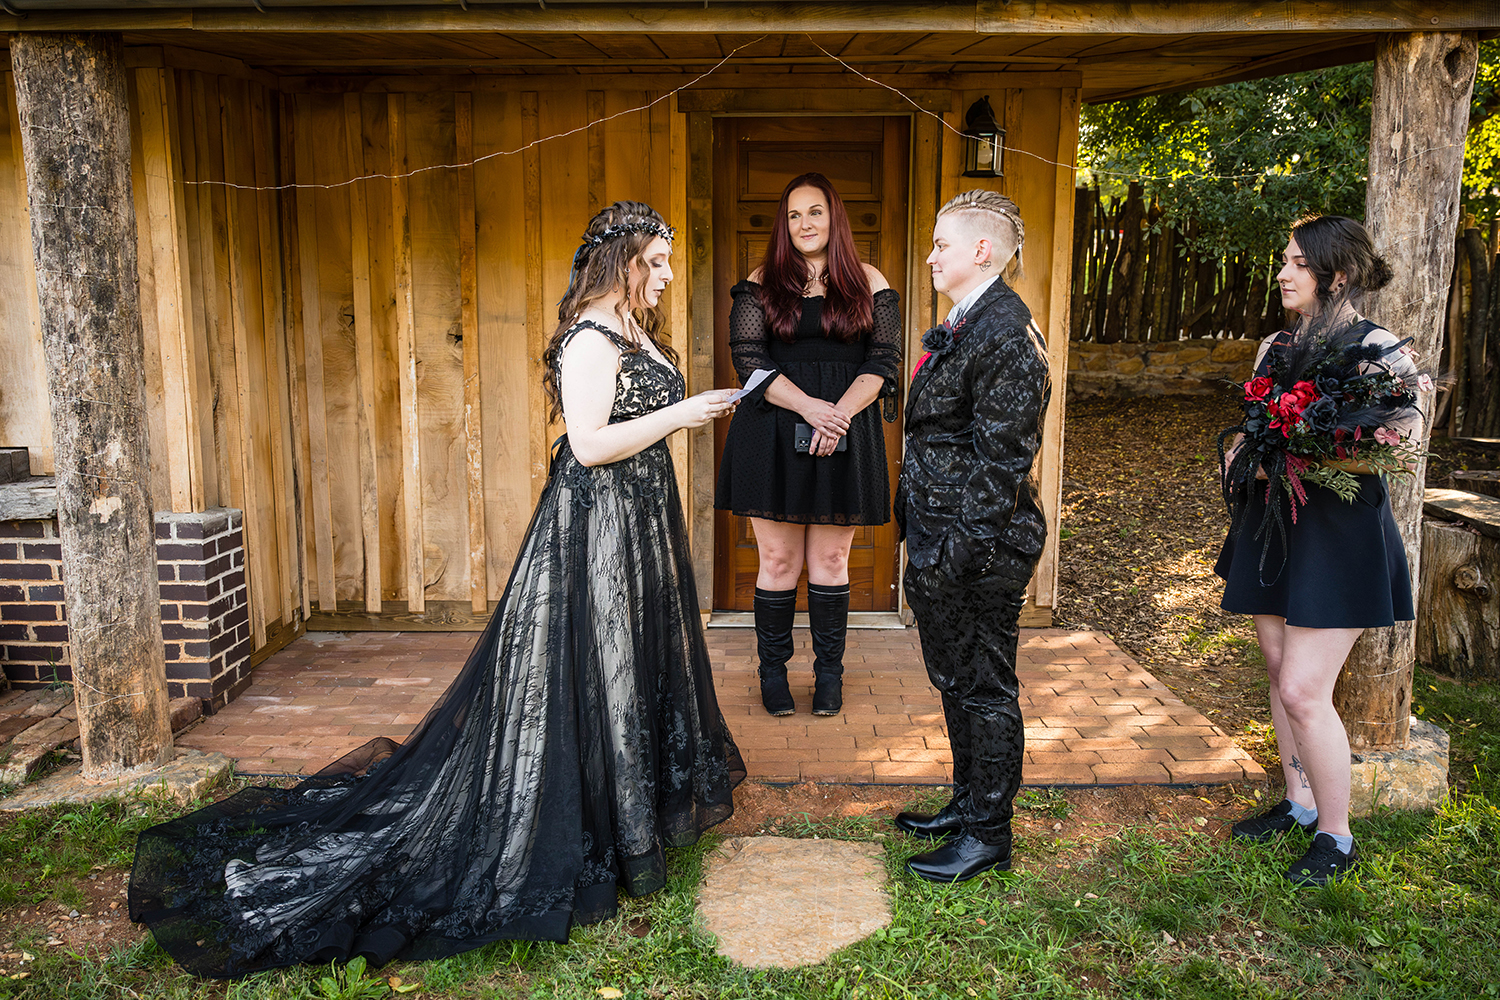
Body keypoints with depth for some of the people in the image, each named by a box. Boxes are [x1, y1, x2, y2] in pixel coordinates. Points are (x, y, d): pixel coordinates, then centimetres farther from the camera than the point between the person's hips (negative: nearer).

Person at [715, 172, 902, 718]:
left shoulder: (868, 284, 7)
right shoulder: (762, 283, 5)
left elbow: (884, 361, 2)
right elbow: (748, 358, -4)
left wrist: (839, 413, -14)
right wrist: (809, 406, -16)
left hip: (845, 436, 1)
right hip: (773, 434, 0)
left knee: (830, 559, 7)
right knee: (777, 560, 4)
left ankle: (829, 672, 20)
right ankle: (773, 670, 19)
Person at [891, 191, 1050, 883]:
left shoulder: (1004, 333, -19)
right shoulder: (964, 324, 13)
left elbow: (1001, 459, -22)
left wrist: (954, 554, -22)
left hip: (978, 546, -10)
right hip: (945, 536, 10)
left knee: (984, 686, 4)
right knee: (954, 677, 20)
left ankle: (988, 835, 20)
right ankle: (968, 804, 37)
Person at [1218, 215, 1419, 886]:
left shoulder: (1379, 350, -9)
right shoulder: (1275, 347, 11)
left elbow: (1397, 449, -15)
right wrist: (1241, 452, -2)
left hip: (1339, 533, -7)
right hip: (1271, 523, 7)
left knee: (1303, 691, -8)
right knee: (1280, 676, 14)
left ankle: (1335, 837, 11)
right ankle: (1298, 804, 32)